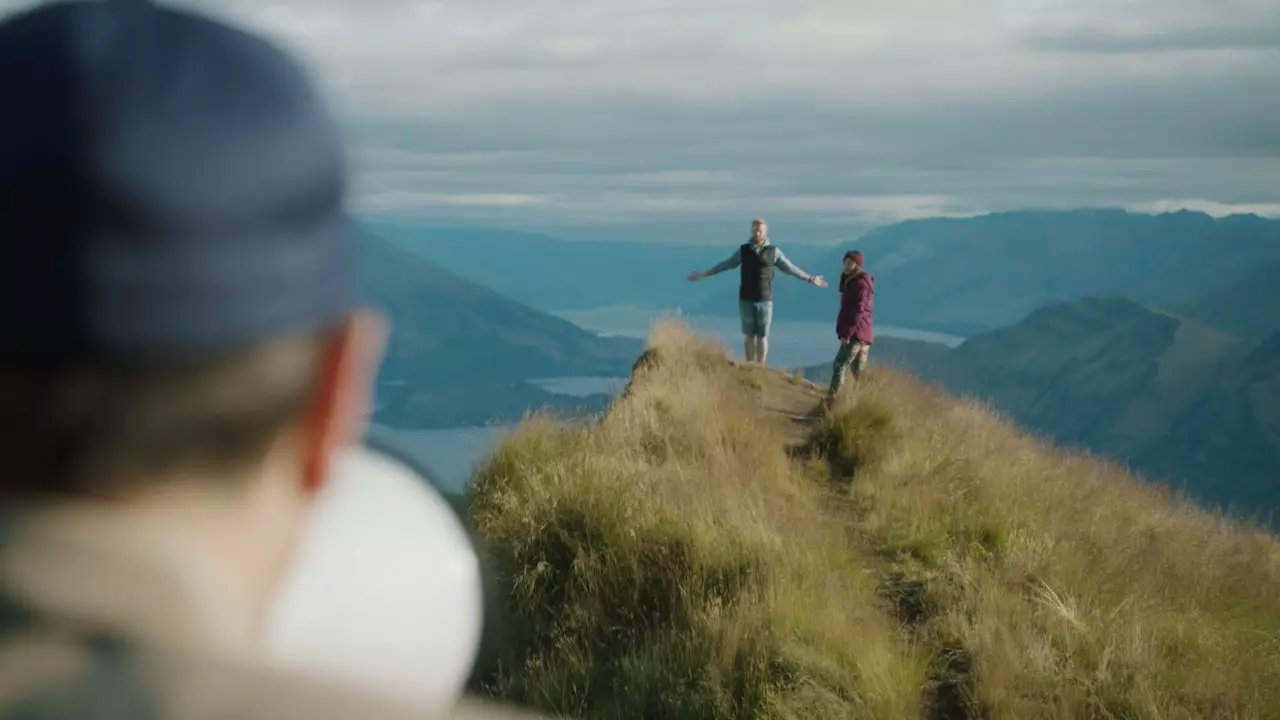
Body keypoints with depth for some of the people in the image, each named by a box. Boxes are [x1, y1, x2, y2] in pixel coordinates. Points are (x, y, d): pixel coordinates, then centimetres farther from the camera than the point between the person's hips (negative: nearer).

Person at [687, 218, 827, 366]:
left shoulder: (773, 251, -1)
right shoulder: (743, 250, 1)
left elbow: (790, 268, 7)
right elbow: (725, 265, 9)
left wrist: (810, 279, 7)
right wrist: (703, 274, 10)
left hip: (765, 300, -1)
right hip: (746, 300, 1)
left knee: (762, 336, 1)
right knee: (749, 335, 5)